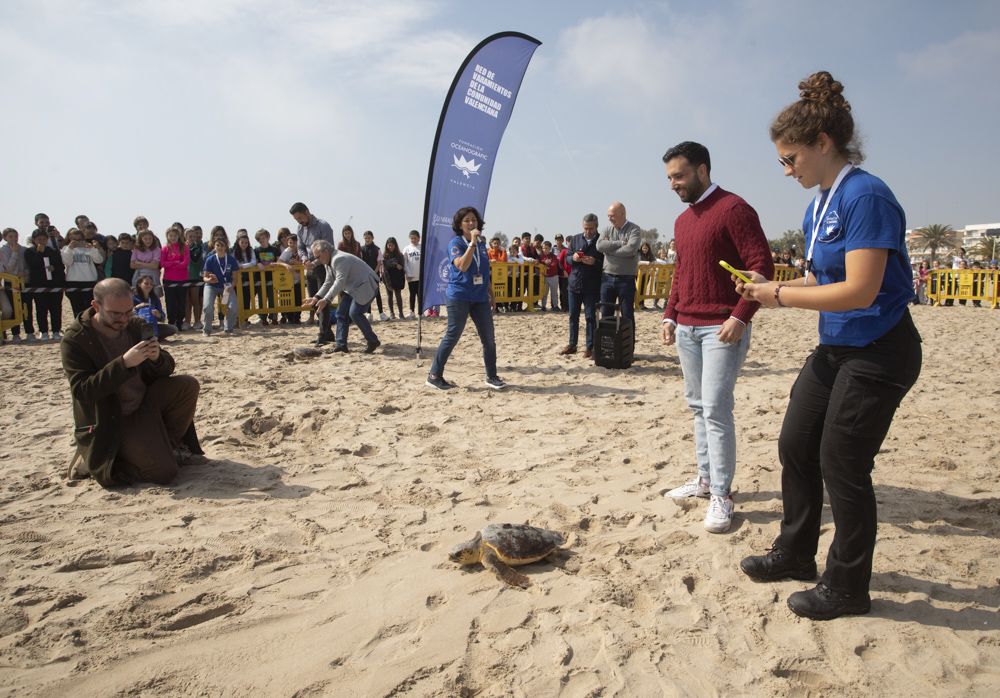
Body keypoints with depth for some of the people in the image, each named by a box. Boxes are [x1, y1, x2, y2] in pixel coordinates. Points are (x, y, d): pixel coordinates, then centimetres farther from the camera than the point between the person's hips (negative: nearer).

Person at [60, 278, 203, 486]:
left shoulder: (135, 326, 0)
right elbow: (82, 391, -25)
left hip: (145, 404, 6)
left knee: (188, 385, -15)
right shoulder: (74, 341, -16)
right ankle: (93, 463, 5)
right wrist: (124, 363, -35)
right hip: (110, 423, -6)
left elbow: (166, 370, 3)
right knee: (164, 472, -19)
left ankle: (170, 445, 3)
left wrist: (158, 358, -22)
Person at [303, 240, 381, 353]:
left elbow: (339, 281, -31)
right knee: (341, 313, 4)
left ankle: (373, 341, -7)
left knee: (354, 313, -20)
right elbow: (328, 283, 11)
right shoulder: (329, 262, 9)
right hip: (352, 288, 11)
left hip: (365, 286, -11)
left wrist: (326, 300, -36)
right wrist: (316, 297, -2)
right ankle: (341, 345, 6)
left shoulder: (339, 259, -24)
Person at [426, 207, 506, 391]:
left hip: (480, 297, 6)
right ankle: (434, 375, 8)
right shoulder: (455, 243, -7)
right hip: (459, 296, -6)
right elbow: (462, 266, -24)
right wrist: (472, 242, -23)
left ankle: (491, 376, 16)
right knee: (452, 336, -3)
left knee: (489, 338, 4)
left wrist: (491, 294, 19)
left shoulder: (481, 243, 12)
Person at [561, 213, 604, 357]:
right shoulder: (575, 239, 9)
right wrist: (573, 258, -9)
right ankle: (572, 345, 20)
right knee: (573, 316, 10)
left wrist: (594, 262, -21)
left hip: (592, 286, -4)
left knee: (590, 317, 0)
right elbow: (567, 258, 13)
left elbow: (606, 263, -5)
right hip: (574, 283, 4)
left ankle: (590, 347, 8)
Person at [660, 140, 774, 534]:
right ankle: (706, 478, 23)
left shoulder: (733, 209, -9)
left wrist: (740, 316, -20)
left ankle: (721, 496, -2)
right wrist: (670, 315, 14)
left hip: (722, 328, -8)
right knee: (698, 407, 12)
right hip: (686, 327, 8)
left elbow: (762, 266, -14)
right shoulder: (683, 221, 17)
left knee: (716, 409, -10)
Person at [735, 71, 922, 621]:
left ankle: (847, 588, 18)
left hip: (878, 353, -9)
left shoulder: (866, 196, -20)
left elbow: (859, 290, -26)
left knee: (842, 465, -1)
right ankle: (796, 554, 32)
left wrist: (781, 296, -18)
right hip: (835, 348, 9)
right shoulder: (820, 204, 9)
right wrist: (771, 289, -2)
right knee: (795, 446, 14)